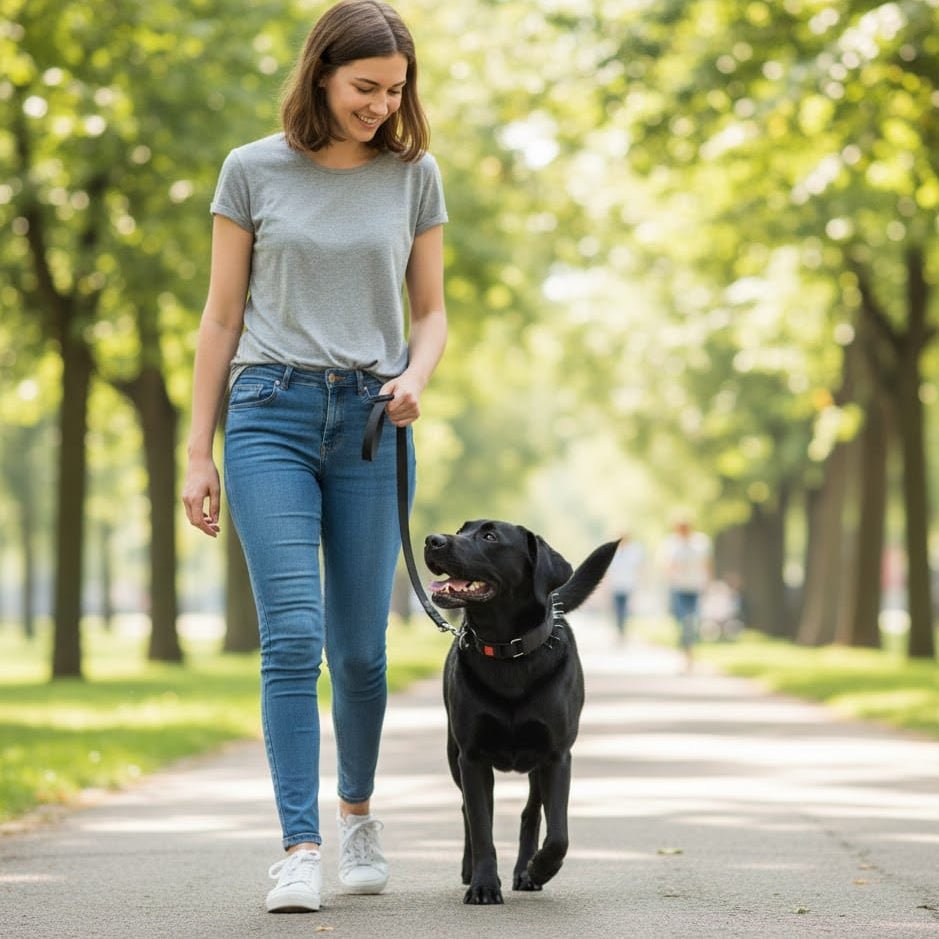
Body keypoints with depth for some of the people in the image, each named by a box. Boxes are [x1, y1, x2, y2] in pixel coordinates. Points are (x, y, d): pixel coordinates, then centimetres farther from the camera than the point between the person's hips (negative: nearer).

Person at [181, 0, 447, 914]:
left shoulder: (414, 175, 7)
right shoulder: (253, 170, 3)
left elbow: (431, 313, 12)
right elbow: (221, 318, 6)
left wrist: (414, 379, -10)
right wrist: (197, 452, 4)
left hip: (370, 422, 2)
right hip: (270, 412, -2)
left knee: (359, 647, 6)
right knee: (292, 634, -13)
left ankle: (357, 811, 30)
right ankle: (299, 848, -12)